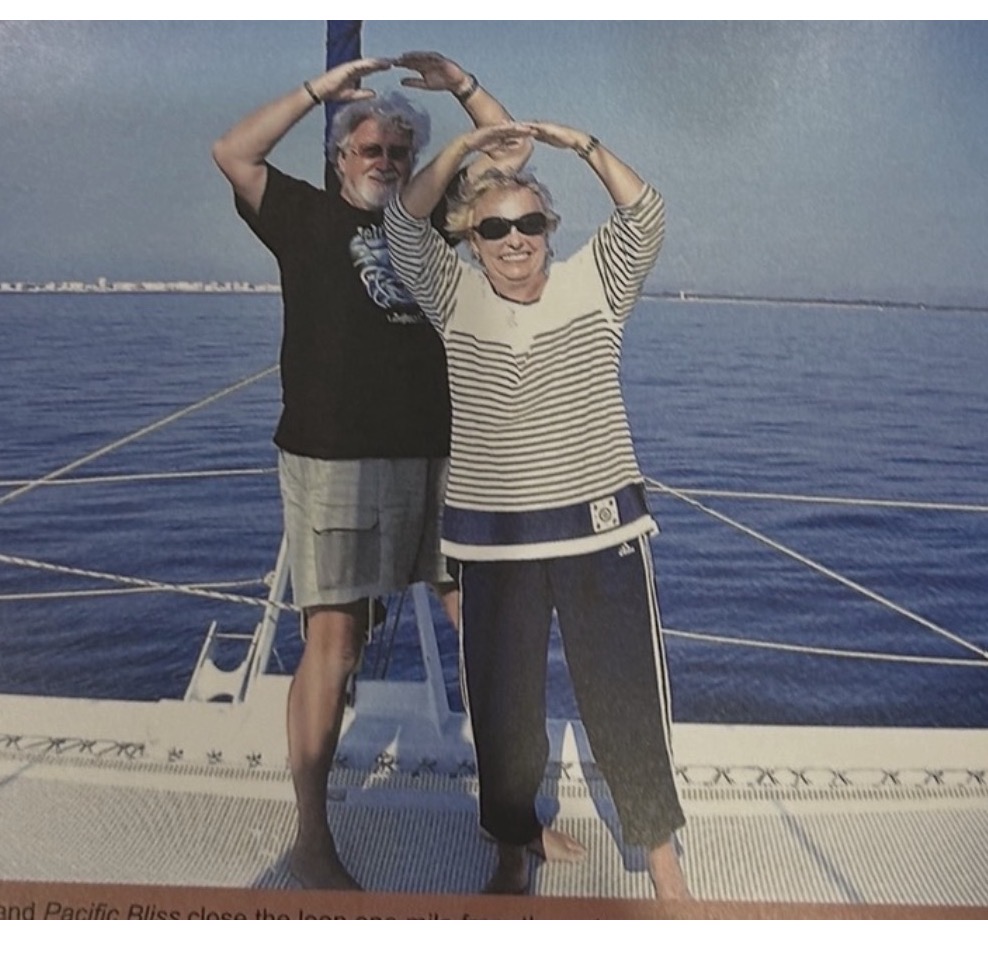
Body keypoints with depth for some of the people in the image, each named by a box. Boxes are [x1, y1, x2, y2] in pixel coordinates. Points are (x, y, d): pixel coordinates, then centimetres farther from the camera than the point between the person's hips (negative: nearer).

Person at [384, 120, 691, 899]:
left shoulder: (594, 283, 3)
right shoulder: (455, 298, 4)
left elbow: (646, 219, -9)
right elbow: (405, 227, -6)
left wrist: (583, 145, -17)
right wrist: (465, 147, -15)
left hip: (602, 527, 0)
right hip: (494, 540, 1)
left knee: (628, 697, 8)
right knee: (503, 704, 13)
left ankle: (663, 855, 29)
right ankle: (513, 854, 35)